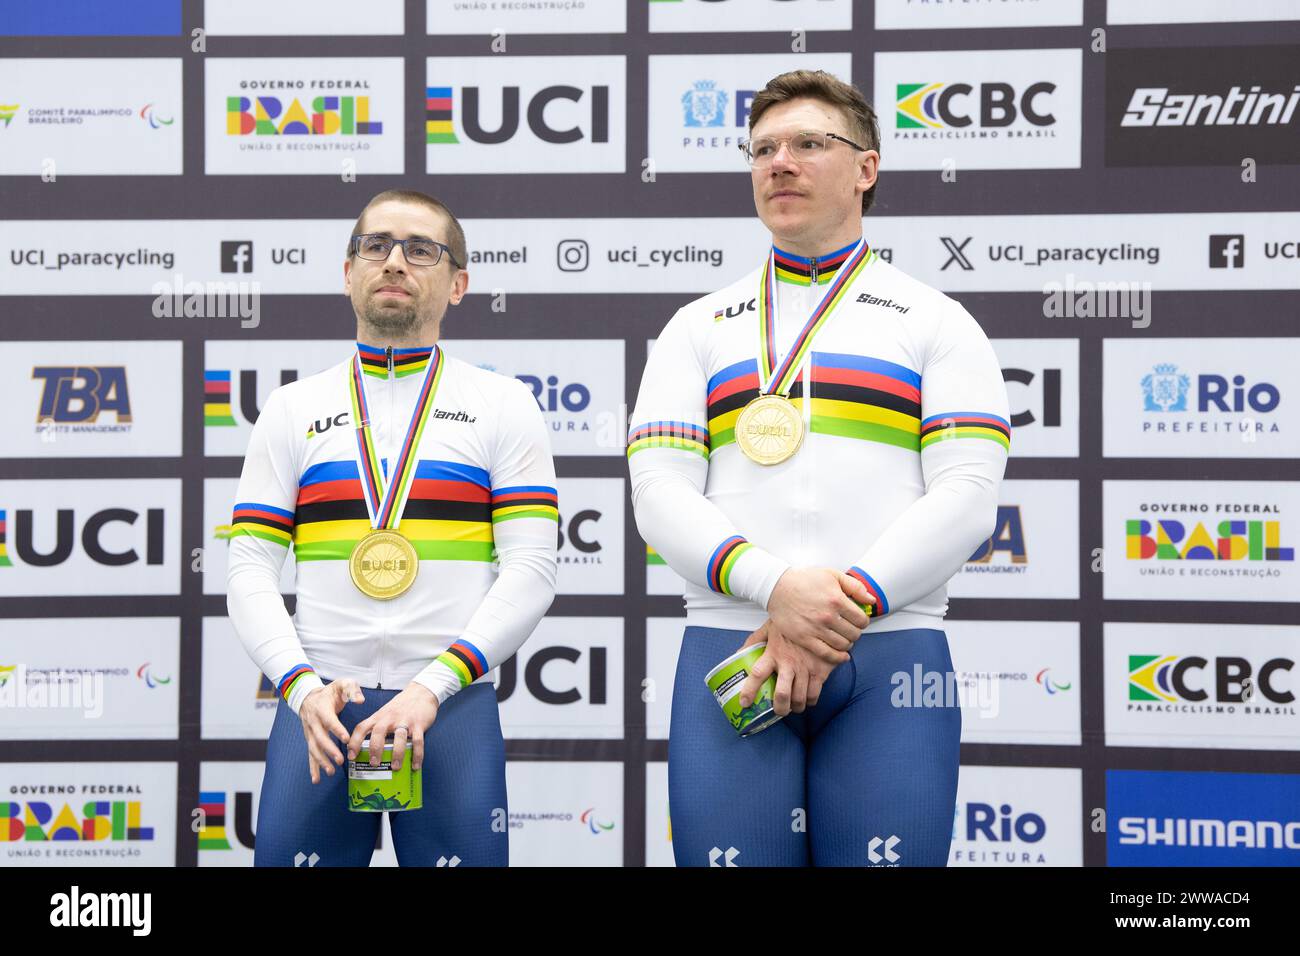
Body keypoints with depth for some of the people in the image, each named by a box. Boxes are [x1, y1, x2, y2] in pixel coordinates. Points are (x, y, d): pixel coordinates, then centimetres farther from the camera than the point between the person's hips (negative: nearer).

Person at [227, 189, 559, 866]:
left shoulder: (503, 405, 7)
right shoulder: (291, 411, 13)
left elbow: (530, 570, -2)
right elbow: (250, 572, 7)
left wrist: (431, 688, -13)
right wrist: (301, 686, -10)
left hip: (453, 703, -1)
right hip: (318, 703, 1)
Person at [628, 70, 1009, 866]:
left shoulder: (935, 320, 12)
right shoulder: (699, 328, 17)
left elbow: (967, 495, -1)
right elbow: (659, 494, 4)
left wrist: (846, 609, -13)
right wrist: (775, 586, -14)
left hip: (890, 655, -1)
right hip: (727, 648, 2)